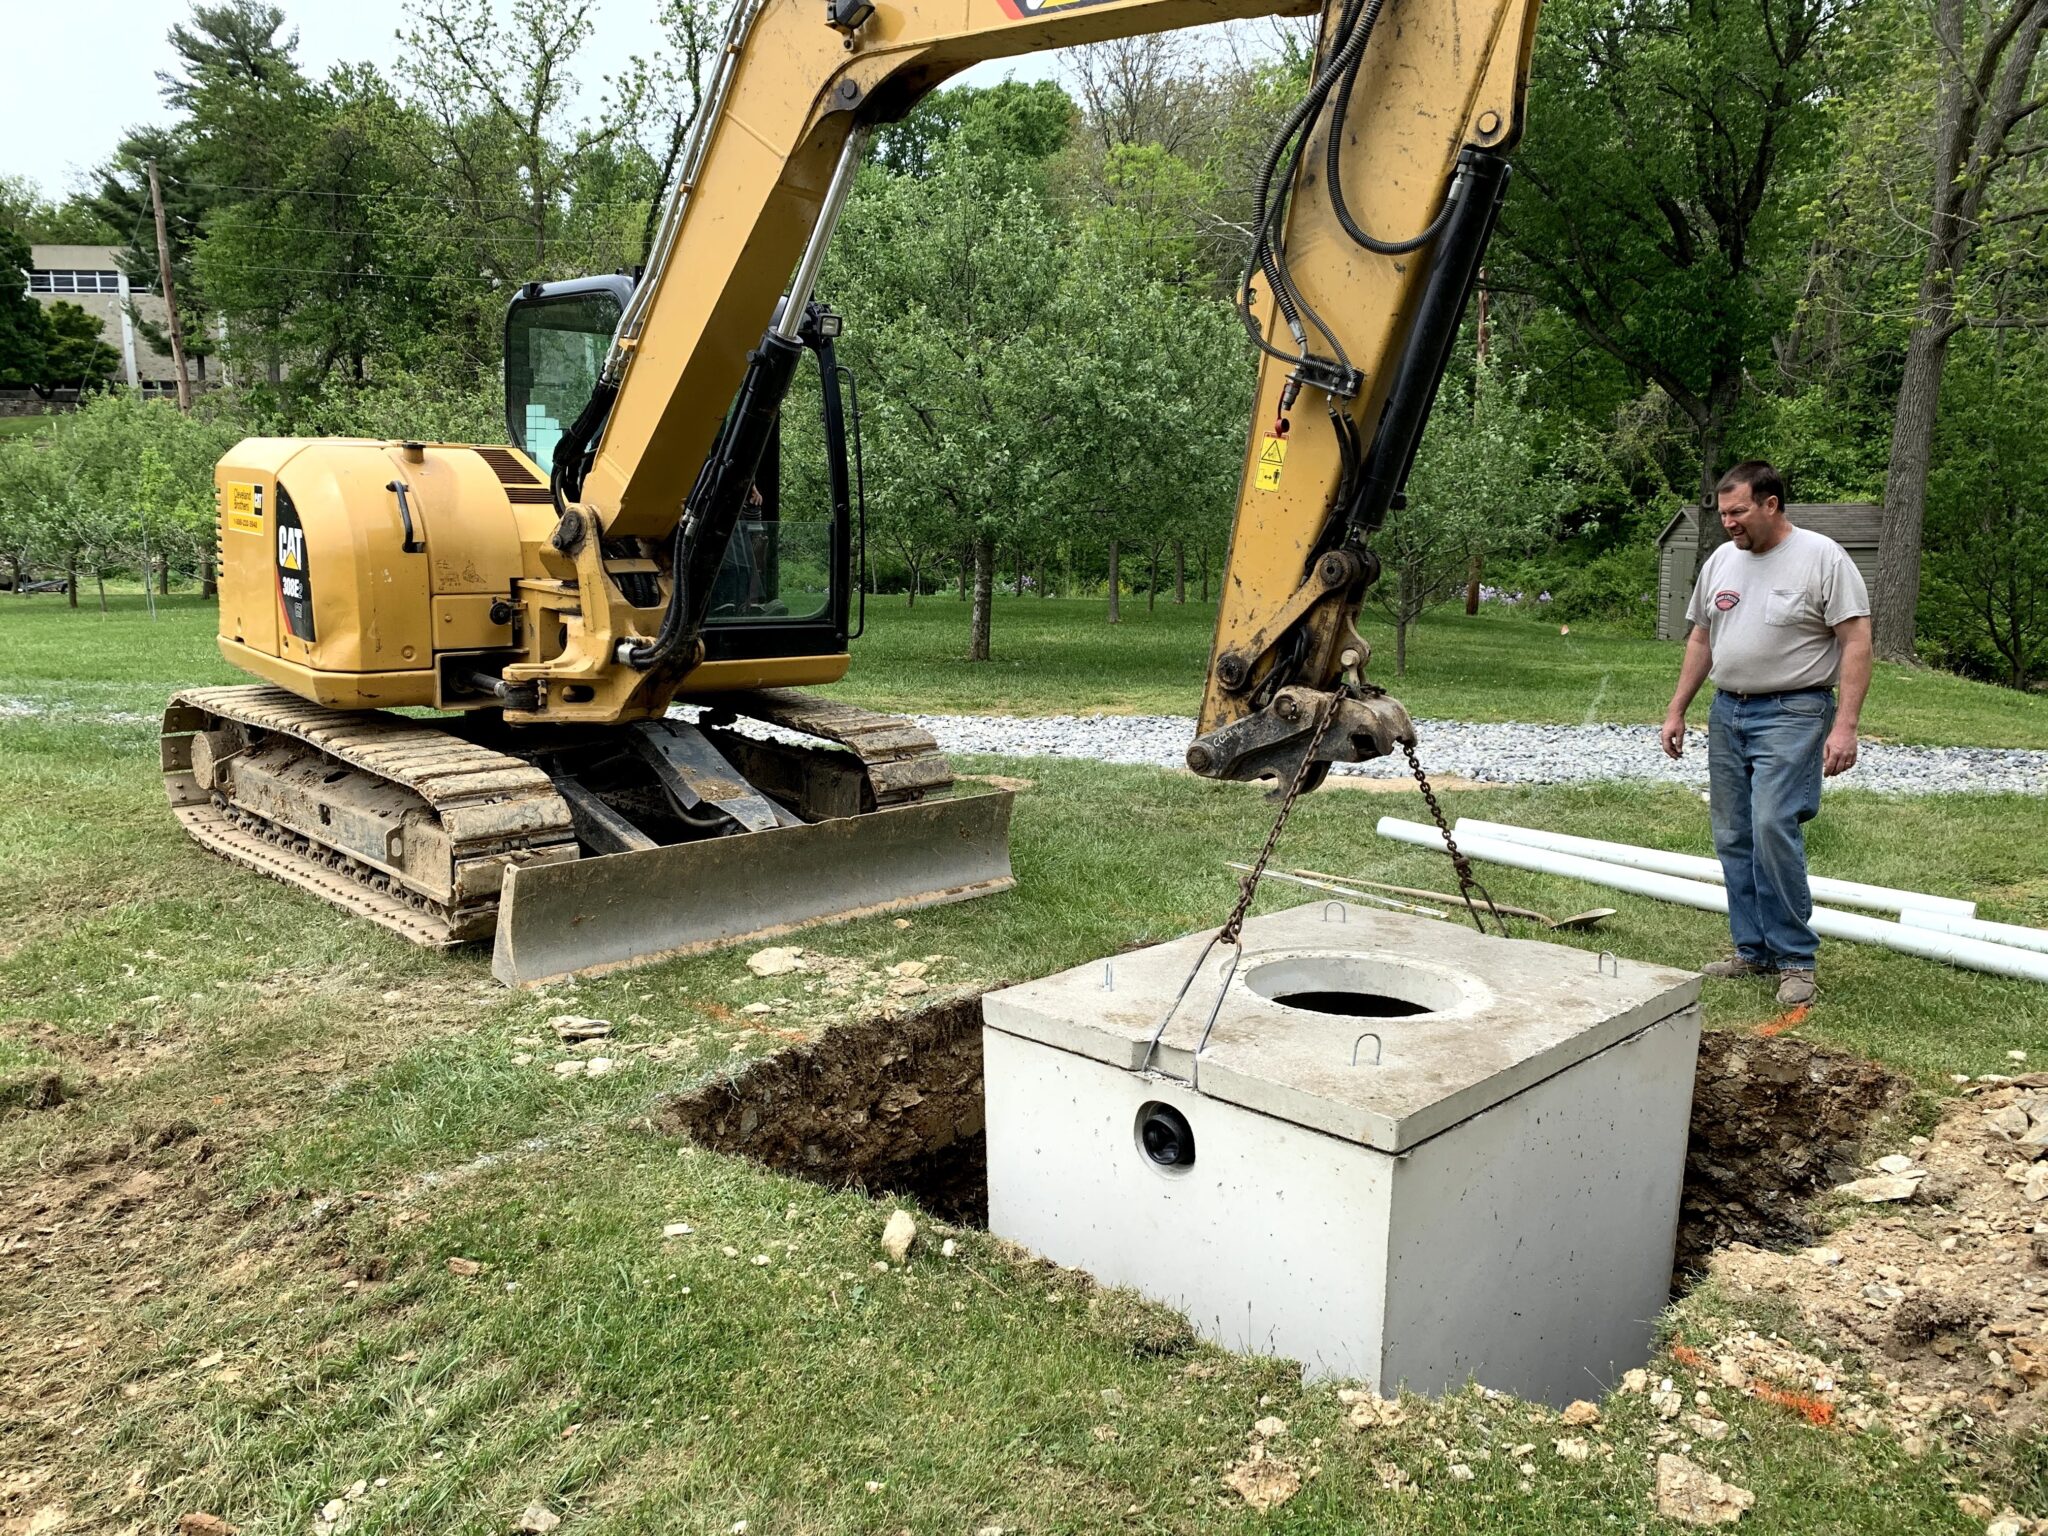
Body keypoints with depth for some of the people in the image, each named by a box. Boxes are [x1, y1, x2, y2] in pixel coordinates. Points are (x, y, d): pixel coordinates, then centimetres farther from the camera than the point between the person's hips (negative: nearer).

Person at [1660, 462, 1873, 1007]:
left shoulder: (1823, 558, -8)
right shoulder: (1721, 560, 11)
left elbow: (1856, 642, -11)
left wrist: (1845, 725, -18)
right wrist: (1676, 711, 15)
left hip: (1791, 715, -7)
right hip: (1727, 713, 7)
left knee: (1773, 828, -16)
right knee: (1733, 839, 8)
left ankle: (1795, 959, -4)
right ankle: (1753, 951, 19)